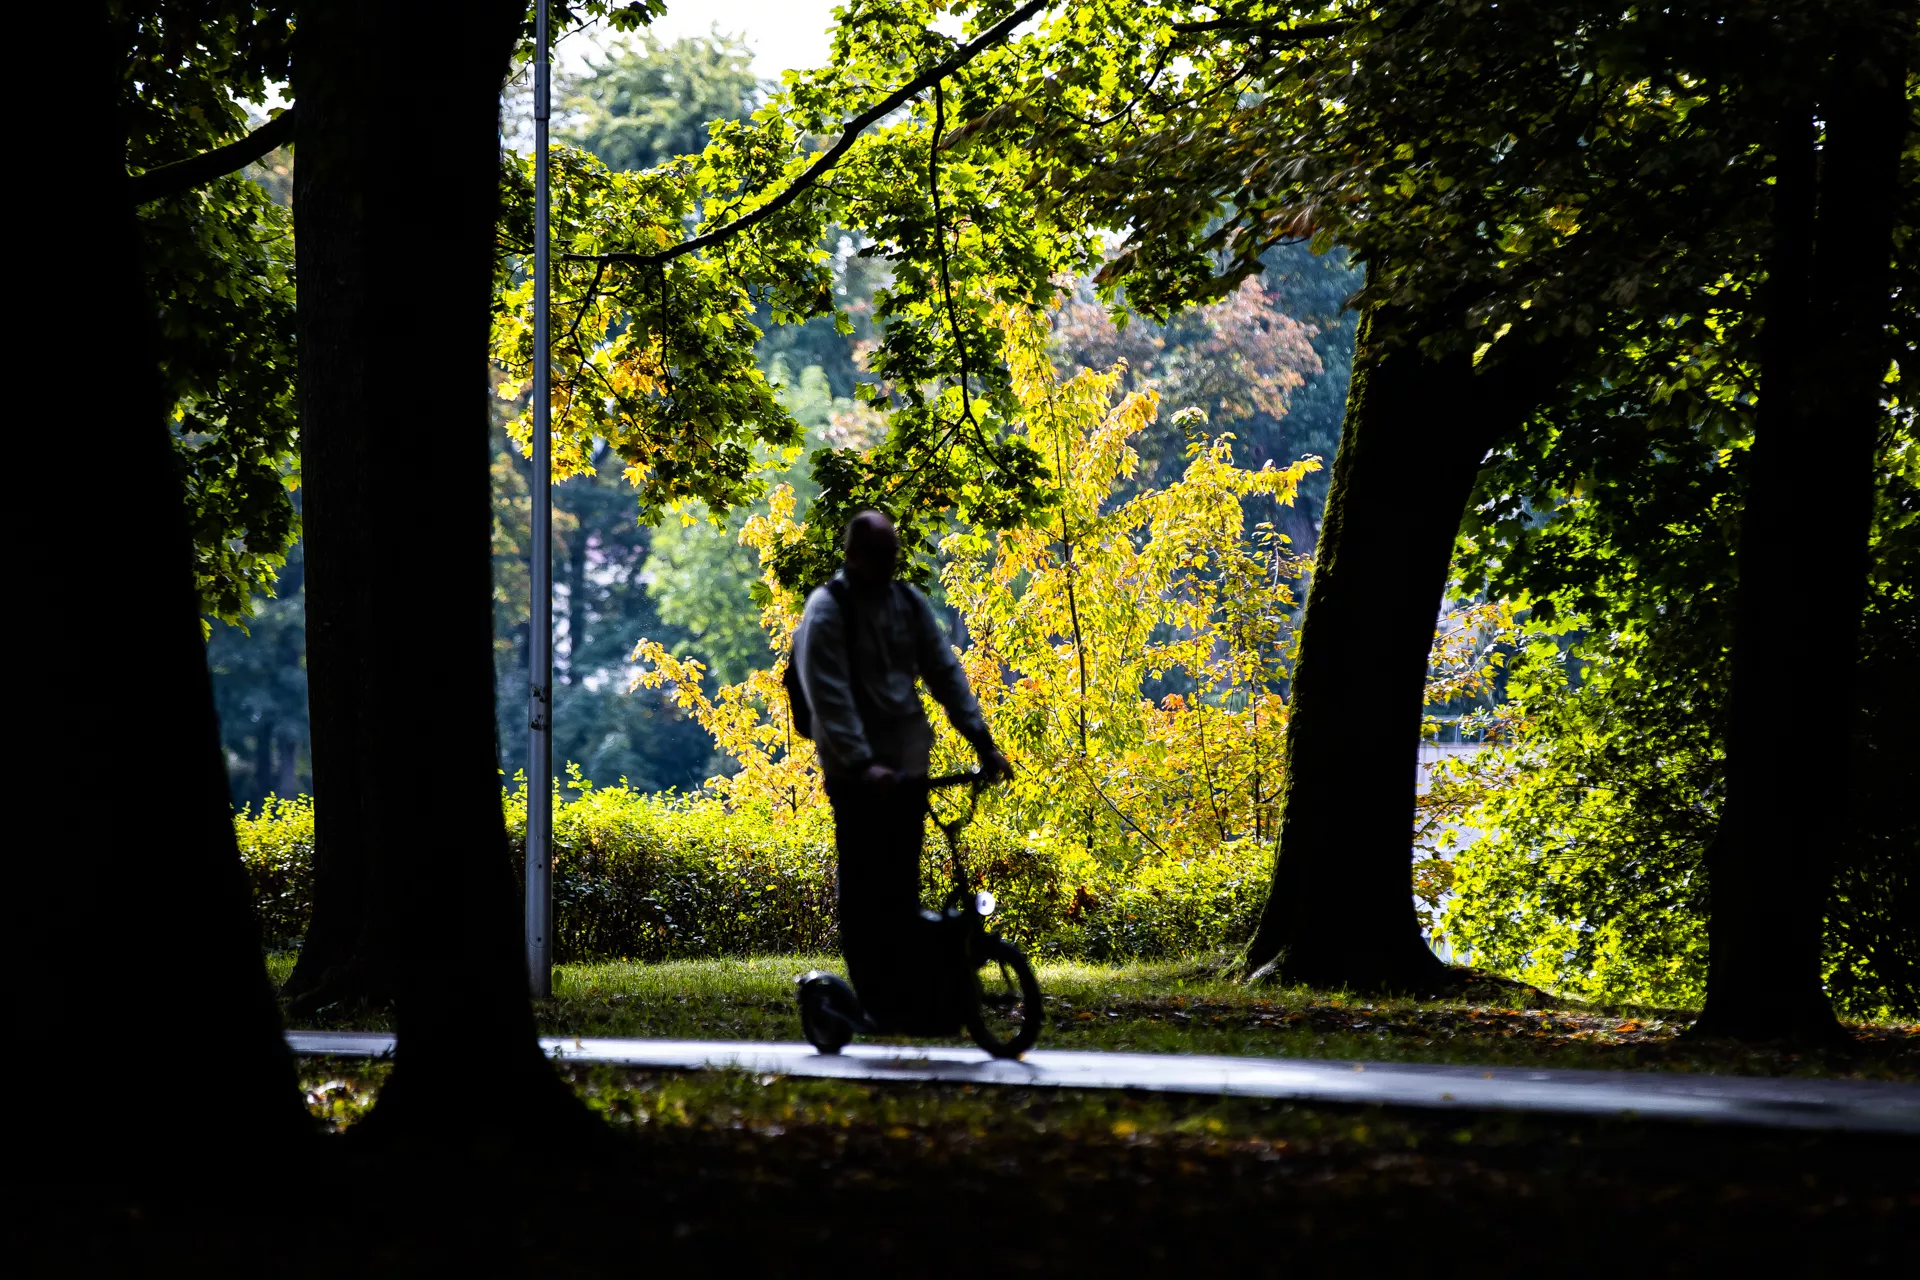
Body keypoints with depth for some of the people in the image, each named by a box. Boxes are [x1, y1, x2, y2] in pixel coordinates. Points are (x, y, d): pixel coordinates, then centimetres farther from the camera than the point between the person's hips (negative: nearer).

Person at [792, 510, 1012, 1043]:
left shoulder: (909, 603, 11)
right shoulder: (827, 610, -8)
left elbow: (944, 672, 10)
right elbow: (830, 696, -16)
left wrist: (982, 741, -1)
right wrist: (861, 763, -28)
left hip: (909, 766, 6)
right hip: (857, 774, -6)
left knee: (902, 892, 10)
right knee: (865, 893, -6)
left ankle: (913, 999, 14)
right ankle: (874, 1002, -3)